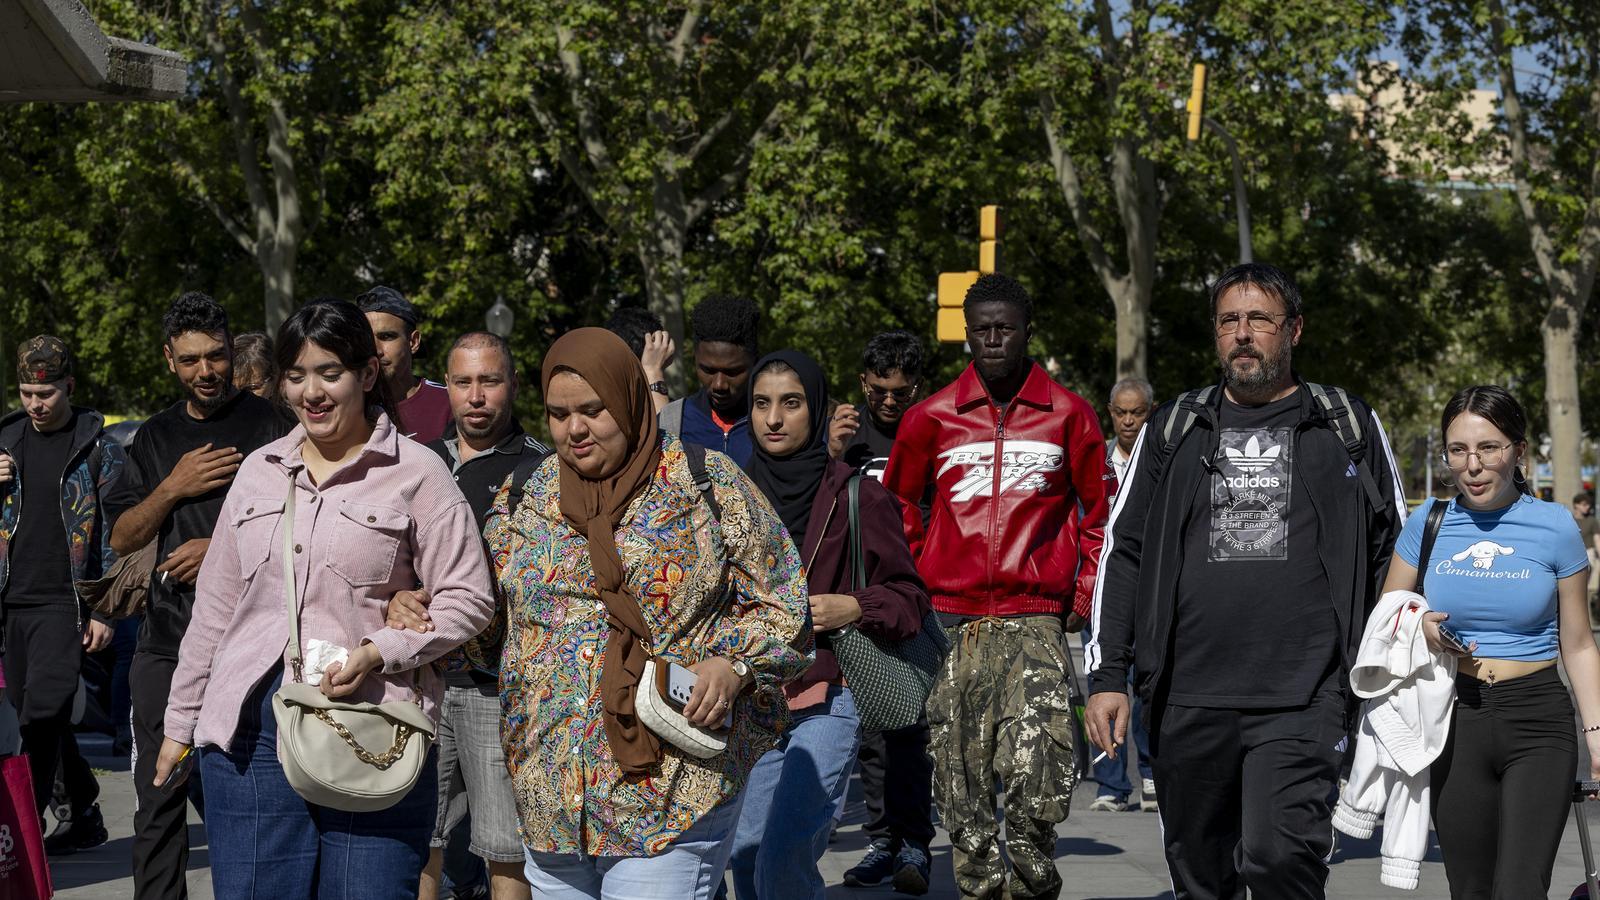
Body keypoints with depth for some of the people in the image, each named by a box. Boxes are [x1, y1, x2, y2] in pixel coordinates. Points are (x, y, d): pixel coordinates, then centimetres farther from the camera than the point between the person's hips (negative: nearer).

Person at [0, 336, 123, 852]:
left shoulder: (97, 448, -1)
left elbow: (114, 533, -2)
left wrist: (103, 611, -8)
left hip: (65, 605, -5)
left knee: (41, 717, -13)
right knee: (42, 720, 9)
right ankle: (85, 817, 22)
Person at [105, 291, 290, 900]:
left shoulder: (268, 425, 1)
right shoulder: (156, 438, 16)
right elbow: (122, 540, 13)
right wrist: (173, 489, -3)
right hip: (167, 638, 4)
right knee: (158, 795, 3)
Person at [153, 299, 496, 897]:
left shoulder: (415, 473, 0)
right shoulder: (259, 470, 15)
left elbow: (468, 598, -1)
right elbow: (215, 608, 20)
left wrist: (379, 653, -15)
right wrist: (181, 723, 20)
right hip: (250, 735, 4)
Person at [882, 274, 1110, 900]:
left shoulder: (1069, 415, 6)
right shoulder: (931, 418, 8)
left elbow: (1101, 513, 14)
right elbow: (896, 503, 21)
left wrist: (1085, 596, 7)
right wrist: (915, 584, 12)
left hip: (1036, 619, -2)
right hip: (952, 620, 2)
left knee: (1038, 788, -14)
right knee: (962, 793, 1)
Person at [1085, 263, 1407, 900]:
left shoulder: (1349, 428, 9)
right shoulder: (1173, 429, 13)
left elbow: (1394, 555, 13)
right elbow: (1122, 552, 13)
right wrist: (1108, 675, 4)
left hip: (1303, 701, -3)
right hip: (1187, 699, 3)